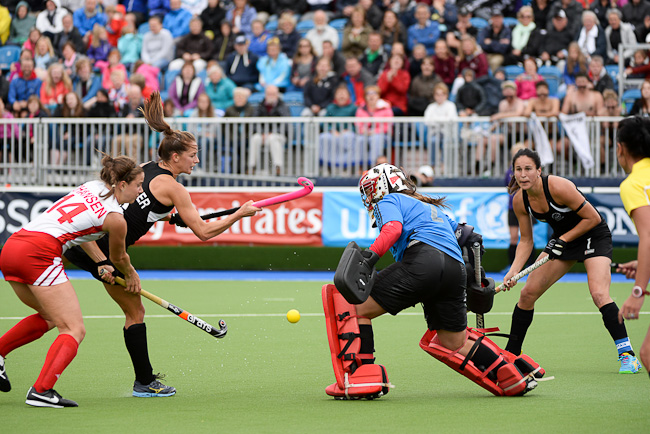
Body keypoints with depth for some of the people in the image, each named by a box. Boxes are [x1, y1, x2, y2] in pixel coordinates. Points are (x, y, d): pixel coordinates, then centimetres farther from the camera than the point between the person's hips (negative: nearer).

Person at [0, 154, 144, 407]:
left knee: (51, 317, 27)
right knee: (75, 330, -4)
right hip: (39, 254, -8)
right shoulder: (115, 218, -2)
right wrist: (131, 276, 37)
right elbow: (119, 258, 16)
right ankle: (41, 391, -19)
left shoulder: (92, 187, 19)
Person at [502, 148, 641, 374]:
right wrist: (513, 271, -13)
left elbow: (593, 218, -21)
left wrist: (563, 240, -22)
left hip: (594, 236, -6)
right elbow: (526, 241, 1)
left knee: (599, 294, -26)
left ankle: (627, 355, -20)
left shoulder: (558, 187, -30)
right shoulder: (520, 201, -11)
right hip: (562, 239, 6)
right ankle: (511, 354, 15)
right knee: (528, 293, 0)